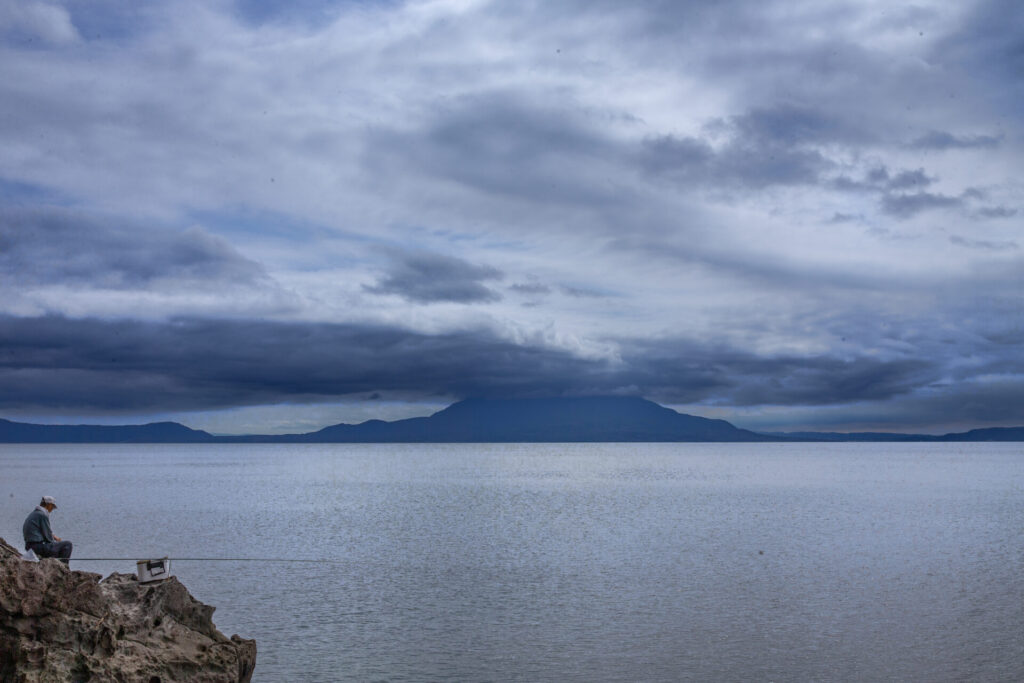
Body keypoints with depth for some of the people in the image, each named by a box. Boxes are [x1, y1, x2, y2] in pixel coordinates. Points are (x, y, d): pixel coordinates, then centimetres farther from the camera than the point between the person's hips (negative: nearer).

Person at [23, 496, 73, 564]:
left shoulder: (33, 513, 16)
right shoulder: (43, 515, -14)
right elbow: (47, 537, -14)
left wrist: (53, 536, 15)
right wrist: (54, 541, 4)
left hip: (29, 547, 10)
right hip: (39, 548, -10)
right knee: (67, 544, -5)